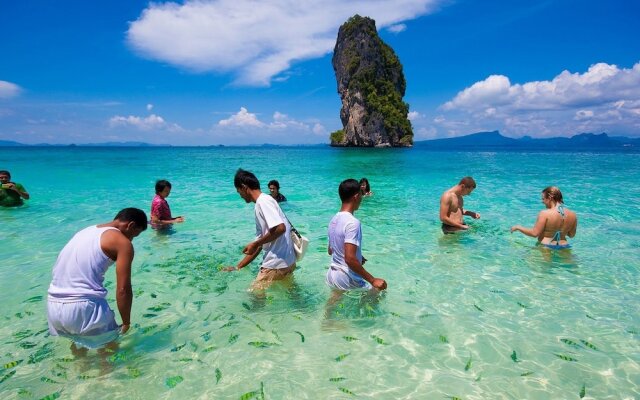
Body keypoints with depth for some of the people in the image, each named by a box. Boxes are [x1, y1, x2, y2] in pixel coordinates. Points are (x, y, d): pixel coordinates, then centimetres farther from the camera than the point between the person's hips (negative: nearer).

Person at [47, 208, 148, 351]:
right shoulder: (123, 242, -4)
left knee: (79, 340, 32)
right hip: (82, 307, -8)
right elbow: (123, 290, -10)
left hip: (53, 306, 8)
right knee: (109, 345, 16)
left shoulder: (87, 231, 20)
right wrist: (126, 322, 4)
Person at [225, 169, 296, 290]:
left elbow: (280, 228, -26)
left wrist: (255, 244, -13)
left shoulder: (264, 201, -13)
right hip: (288, 262, 9)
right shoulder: (260, 205, 16)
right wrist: (238, 267, 20)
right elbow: (260, 243, 18)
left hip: (277, 264, -9)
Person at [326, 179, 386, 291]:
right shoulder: (352, 222, -22)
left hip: (332, 275, 8)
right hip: (347, 279, -8)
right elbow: (350, 259, -30)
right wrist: (373, 280, -26)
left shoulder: (334, 219, 5)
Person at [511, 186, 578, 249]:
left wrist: (518, 227, 1)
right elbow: (571, 235, 14)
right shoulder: (573, 215, 3)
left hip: (546, 247, -6)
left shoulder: (545, 214, -13)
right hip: (563, 247, 6)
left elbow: (534, 233, -12)